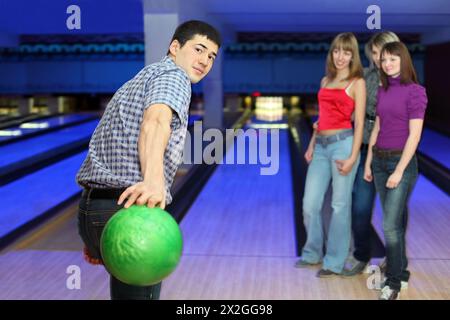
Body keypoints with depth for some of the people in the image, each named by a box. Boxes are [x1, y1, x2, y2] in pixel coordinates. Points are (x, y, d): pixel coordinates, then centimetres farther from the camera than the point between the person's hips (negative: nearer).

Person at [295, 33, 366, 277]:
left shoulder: (357, 83, -3)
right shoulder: (326, 80, 15)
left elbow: (359, 123, -8)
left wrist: (353, 157, -14)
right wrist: (311, 146, 12)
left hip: (342, 144, -6)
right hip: (321, 146, 6)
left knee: (340, 205, 2)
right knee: (310, 204, 7)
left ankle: (334, 261, 12)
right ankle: (312, 253, 26)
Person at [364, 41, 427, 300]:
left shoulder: (414, 91, -12)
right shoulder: (383, 91, 9)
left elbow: (414, 135, -16)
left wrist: (399, 171, -18)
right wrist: (369, 162, 11)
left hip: (402, 162, -6)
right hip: (380, 160, 6)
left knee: (391, 224, -8)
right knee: (395, 220, 13)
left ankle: (393, 282, 2)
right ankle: (400, 270, 24)